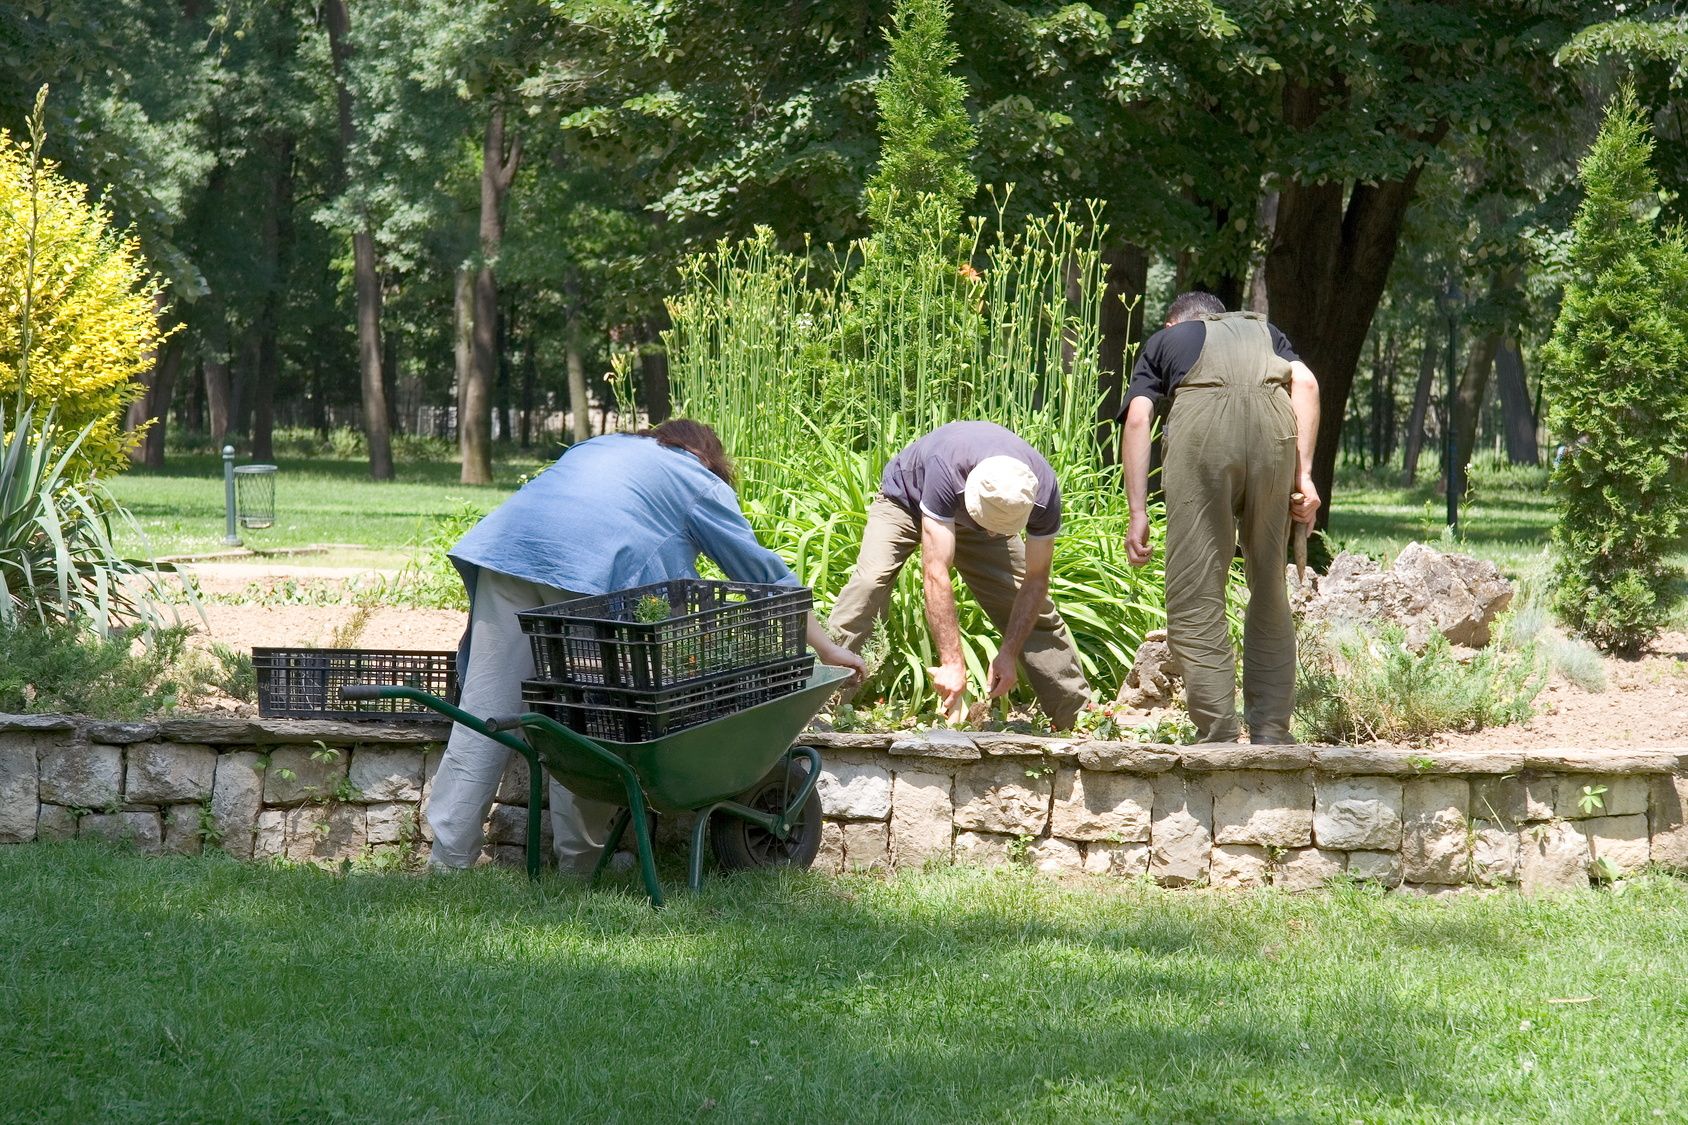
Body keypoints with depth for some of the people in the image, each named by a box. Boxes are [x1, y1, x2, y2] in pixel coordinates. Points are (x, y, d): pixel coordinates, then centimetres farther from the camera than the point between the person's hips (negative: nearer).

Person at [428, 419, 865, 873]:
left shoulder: (600, 446, 38)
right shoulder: (700, 483, 23)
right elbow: (766, 574, 24)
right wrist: (827, 650, 29)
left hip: (505, 546, 5)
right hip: (591, 569, -4)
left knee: (485, 713, 2)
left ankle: (448, 858, 0)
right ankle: (579, 860, 6)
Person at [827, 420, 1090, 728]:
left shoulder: (1044, 493, -34)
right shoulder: (946, 470, -46)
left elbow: (1035, 579, -21)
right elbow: (937, 574, -47)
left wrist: (1009, 654, -27)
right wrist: (952, 664, -49)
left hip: (968, 518, 3)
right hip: (906, 499, -3)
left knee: (1034, 608, -5)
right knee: (869, 583, -28)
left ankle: (1078, 717, 7)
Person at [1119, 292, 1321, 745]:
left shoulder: (1164, 341, 32)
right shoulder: (1263, 329, 36)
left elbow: (1137, 419, 14)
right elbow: (1306, 384, 15)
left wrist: (1138, 513, 10)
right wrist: (1304, 475, 9)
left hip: (1201, 422, -2)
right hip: (1273, 421, 2)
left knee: (1195, 597, 1)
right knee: (1269, 589, 15)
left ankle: (1218, 737, -6)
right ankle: (1272, 733, 15)